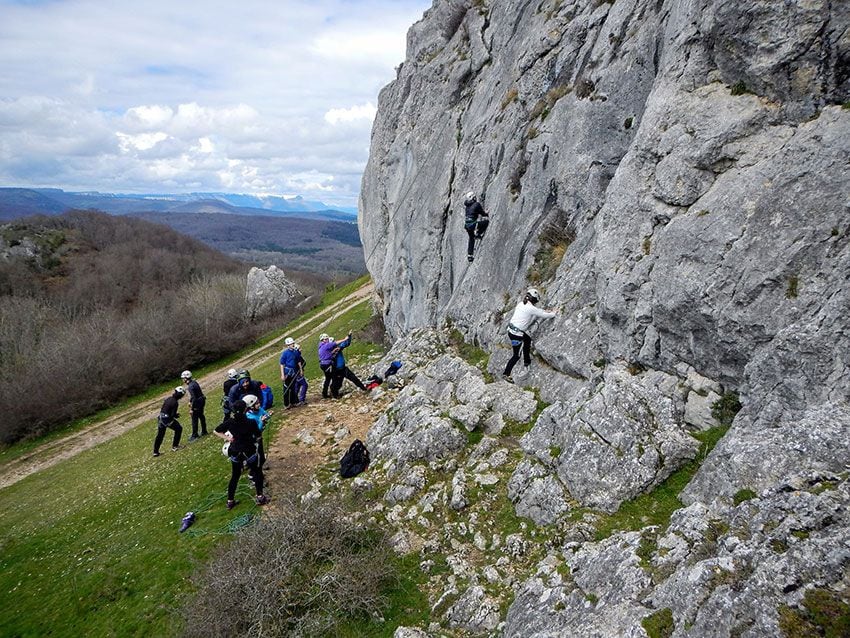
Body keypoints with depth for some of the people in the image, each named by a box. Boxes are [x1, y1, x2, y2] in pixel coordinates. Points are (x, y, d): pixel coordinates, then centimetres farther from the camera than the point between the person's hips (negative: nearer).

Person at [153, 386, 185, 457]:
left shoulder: (168, 399, 8)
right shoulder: (175, 402, -17)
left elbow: (163, 409, 15)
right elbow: (173, 415, -19)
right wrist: (177, 415, 4)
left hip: (161, 418, 8)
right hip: (168, 420, -8)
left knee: (159, 435, 15)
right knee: (178, 429, 11)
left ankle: (155, 452, 22)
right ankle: (175, 446, 14)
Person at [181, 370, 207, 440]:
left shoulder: (190, 386, -26)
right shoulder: (193, 382, 3)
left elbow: (194, 398, -28)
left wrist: (192, 409, -23)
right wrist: (190, 401, 24)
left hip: (197, 403, -10)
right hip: (202, 401, 10)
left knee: (194, 419, 2)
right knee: (201, 416, 22)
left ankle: (194, 436, 11)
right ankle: (204, 431, 35)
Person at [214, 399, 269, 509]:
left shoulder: (229, 422, -15)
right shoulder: (251, 422, -23)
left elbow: (216, 431, -4)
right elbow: (258, 435, -9)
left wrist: (226, 438, -2)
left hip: (235, 453, 3)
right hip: (249, 452, -3)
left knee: (235, 476, 20)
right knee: (257, 473, 19)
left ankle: (230, 501, 26)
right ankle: (260, 497, 20)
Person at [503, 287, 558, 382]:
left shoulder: (521, 304, 8)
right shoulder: (531, 308, -16)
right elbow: (545, 315, -6)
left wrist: (544, 312, 24)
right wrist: (554, 313, 13)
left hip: (511, 330, 9)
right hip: (516, 334, -9)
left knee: (527, 339, 31)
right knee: (517, 355, 6)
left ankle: (527, 362, 44)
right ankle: (506, 374, 14)